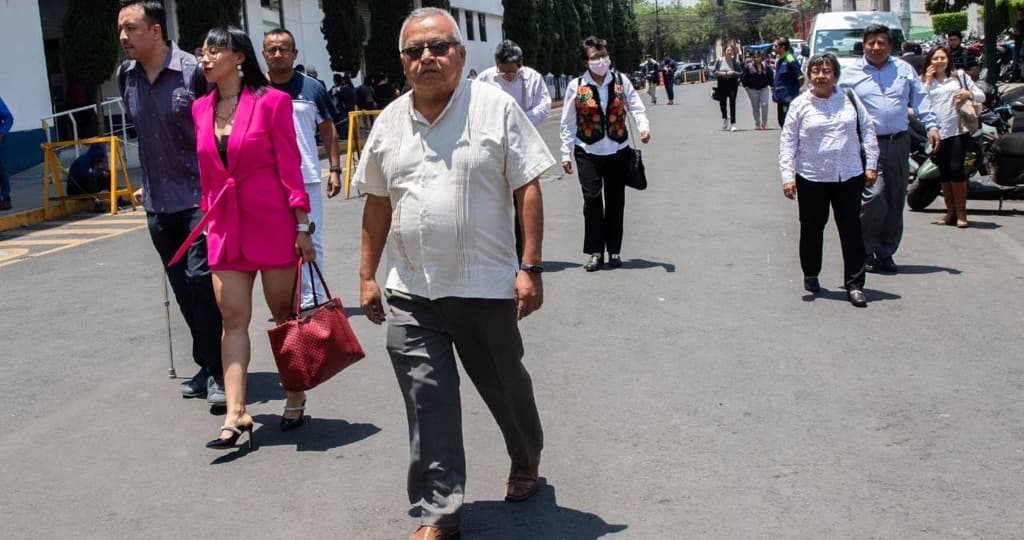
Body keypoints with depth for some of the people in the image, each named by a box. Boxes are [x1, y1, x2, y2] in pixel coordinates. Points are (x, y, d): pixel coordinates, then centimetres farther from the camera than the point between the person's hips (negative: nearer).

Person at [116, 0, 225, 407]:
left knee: (201, 278, -12)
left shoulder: (193, 72, -12)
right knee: (184, 290, 11)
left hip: (199, 198, -6)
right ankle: (207, 366, 23)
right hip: (158, 204, 6)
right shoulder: (126, 77, 7)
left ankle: (218, 372, -3)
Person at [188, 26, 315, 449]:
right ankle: (236, 414, 0)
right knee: (233, 319, -1)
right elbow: (206, 172, 16)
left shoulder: (271, 101, -6)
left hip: (273, 223, -4)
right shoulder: (201, 108, 9)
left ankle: (295, 398, 23)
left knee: (285, 315, 7)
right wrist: (209, 217, 16)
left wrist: (303, 226, -9)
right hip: (225, 227, 4)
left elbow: (290, 167, -7)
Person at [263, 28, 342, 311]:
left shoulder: (312, 88, 3)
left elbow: (328, 131, 8)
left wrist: (335, 169, 2)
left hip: (307, 179, -1)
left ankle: (313, 299, 12)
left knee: (312, 242, 3)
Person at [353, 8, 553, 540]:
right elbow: (378, 203, 14)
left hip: (486, 286, -2)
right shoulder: (389, 122, 7)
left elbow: (528, 189, -6)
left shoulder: (495, 107, -5)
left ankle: (526, 460, 45)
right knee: (427, 402, 1)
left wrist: (530, 267, -11)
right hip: (410, 293, 3)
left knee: (504, 385, 16)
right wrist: (367, 276, 13)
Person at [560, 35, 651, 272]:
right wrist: (566, 153, -1)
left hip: (618, 150, 2)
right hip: (588, 152, -2)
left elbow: (636, 108, 0)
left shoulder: (621, 81, 2)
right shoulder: (576, 86, -2)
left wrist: (643, 126, -20)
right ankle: (595, 252, 0)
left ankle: (614, 250, 20)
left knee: (615, 200, 8)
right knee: (592, 198, -10)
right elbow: (568, 123, 1)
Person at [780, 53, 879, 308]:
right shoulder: (800, 104, 0)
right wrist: (787, 176, -9)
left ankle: (854, 284, 4)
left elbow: (868, 131, 11)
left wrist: (871, 165, 5)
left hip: (849, 177, 1)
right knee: (811, 229, 12)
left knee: (851, 230, -1)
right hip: (811, 179, -1)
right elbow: (787, 143, -1)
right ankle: (810, 275, 31)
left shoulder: (850, 100, 5)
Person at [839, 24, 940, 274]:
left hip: (899, 143, 4)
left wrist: (931, 126, 1)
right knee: (874, 197, -17)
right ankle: (863, 251, 0)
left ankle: (885, 252, 17)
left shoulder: (904, 70, 14)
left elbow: (921, 99, 14)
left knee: (896, 200, 6)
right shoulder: (850, 74, 6)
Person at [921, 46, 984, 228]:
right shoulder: (927, 81, 15)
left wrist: (969, 94, -12)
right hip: (937, 132, 3)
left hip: (958, 130, -3)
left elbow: (982, 97, 9)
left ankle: (961, 213, -5)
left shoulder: (959, 75, 11)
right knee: (944, 173, 7)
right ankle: (950, 212, 15)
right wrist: (928, 81, -1)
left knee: (956, 169, -12)